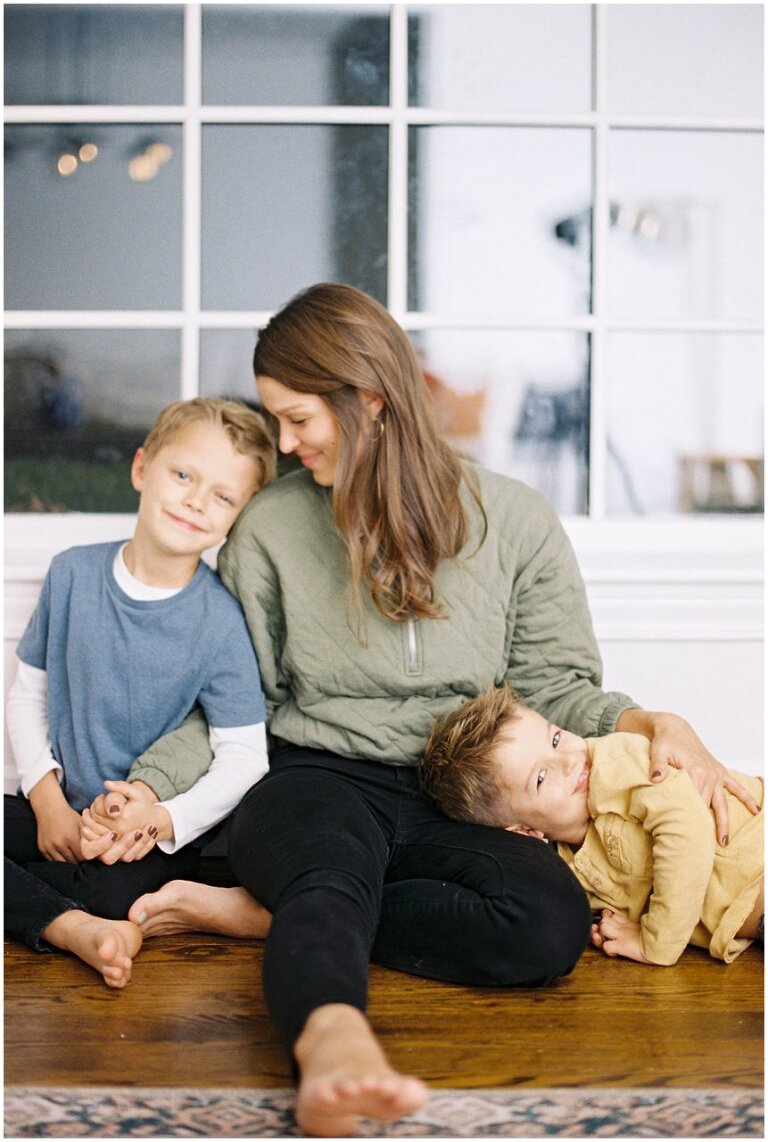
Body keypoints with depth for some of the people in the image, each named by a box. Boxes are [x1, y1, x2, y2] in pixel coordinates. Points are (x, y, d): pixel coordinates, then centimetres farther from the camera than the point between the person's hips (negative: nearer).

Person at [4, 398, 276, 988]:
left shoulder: (220, 619, -12)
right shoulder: (73, 573, -1)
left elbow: (243, 759, -12)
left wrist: (164, 821, -26)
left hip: (156, 834, -5)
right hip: (58, 812, 5)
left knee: (115, 888, -36)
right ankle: (75, 929, -31)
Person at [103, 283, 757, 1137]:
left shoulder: (514, 520, 7)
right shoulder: (270, 527, 10)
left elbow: (556, 683, 7)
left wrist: (653, 725, -12)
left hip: (459, 801, 1)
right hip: (320, 779, -1)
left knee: (552, 921, -31)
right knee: (331, 873, -37)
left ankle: (260, 914, -23)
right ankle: (335, 1046, -67)